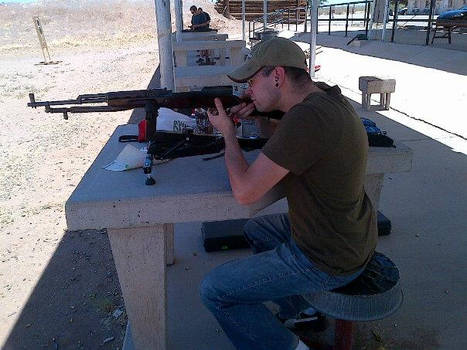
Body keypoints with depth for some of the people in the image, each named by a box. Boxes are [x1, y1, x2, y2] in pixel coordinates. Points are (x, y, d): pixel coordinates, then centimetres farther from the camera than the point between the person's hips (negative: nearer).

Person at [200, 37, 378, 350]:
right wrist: (258, 116, 0)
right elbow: (288, 139, 18)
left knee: (214, 291, -3)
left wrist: (228, 132, -11)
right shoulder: (325, 96, -1)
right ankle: (301, 309, 36)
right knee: (256, 229, 29)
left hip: (326, 261, -9)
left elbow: (245, 191, -27)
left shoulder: (306, 118, -30)